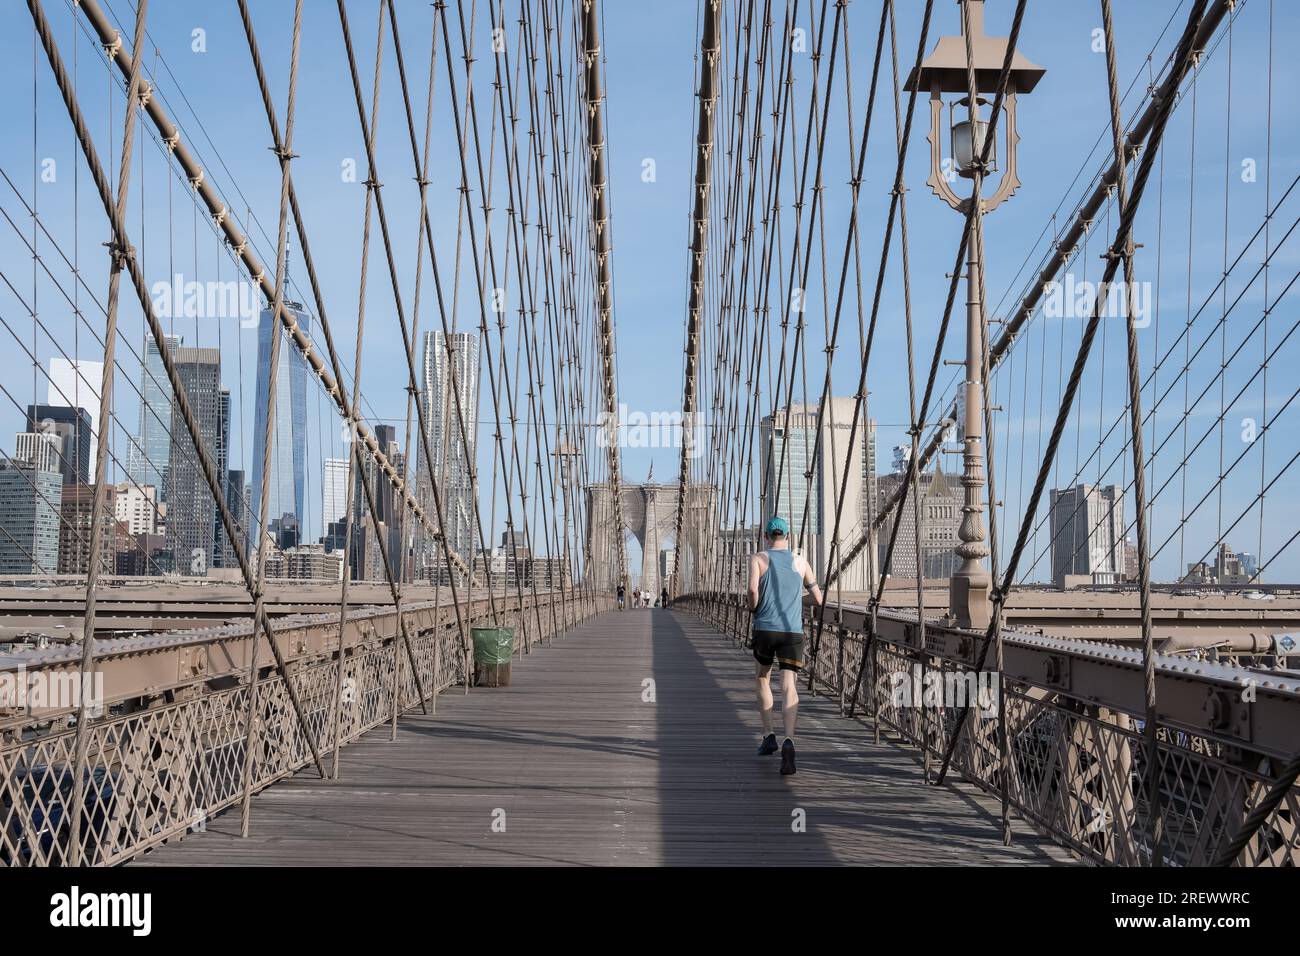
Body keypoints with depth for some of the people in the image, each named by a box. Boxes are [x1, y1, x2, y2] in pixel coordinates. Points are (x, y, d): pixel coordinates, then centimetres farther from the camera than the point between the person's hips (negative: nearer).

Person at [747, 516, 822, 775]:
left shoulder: (758, 559, 4)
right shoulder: (800, 562, 11)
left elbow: (753, 589, -14)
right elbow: (818, 600, 16)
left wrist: (753, 608, 6)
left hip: (764, 628, 0)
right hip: (793, 631, 0)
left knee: (763, 679, 22)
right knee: (788, 685, -9)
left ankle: (768, 736, 18)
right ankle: (788, 739, -30)